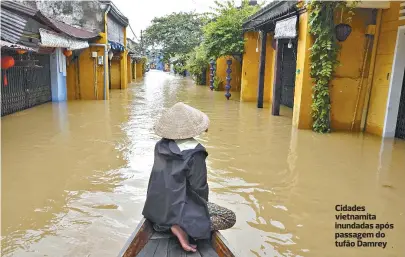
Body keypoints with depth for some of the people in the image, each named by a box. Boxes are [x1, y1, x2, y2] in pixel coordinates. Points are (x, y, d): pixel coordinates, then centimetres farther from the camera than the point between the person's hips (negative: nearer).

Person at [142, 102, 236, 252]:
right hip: (177, 209, -7)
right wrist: (204, 205, 4)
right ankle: (185, 227, -10)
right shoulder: (194, 153, -22)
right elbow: (199, 188, -16)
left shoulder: (161, 146, -1)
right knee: (230, 218, 6)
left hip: (155, 207, 8)